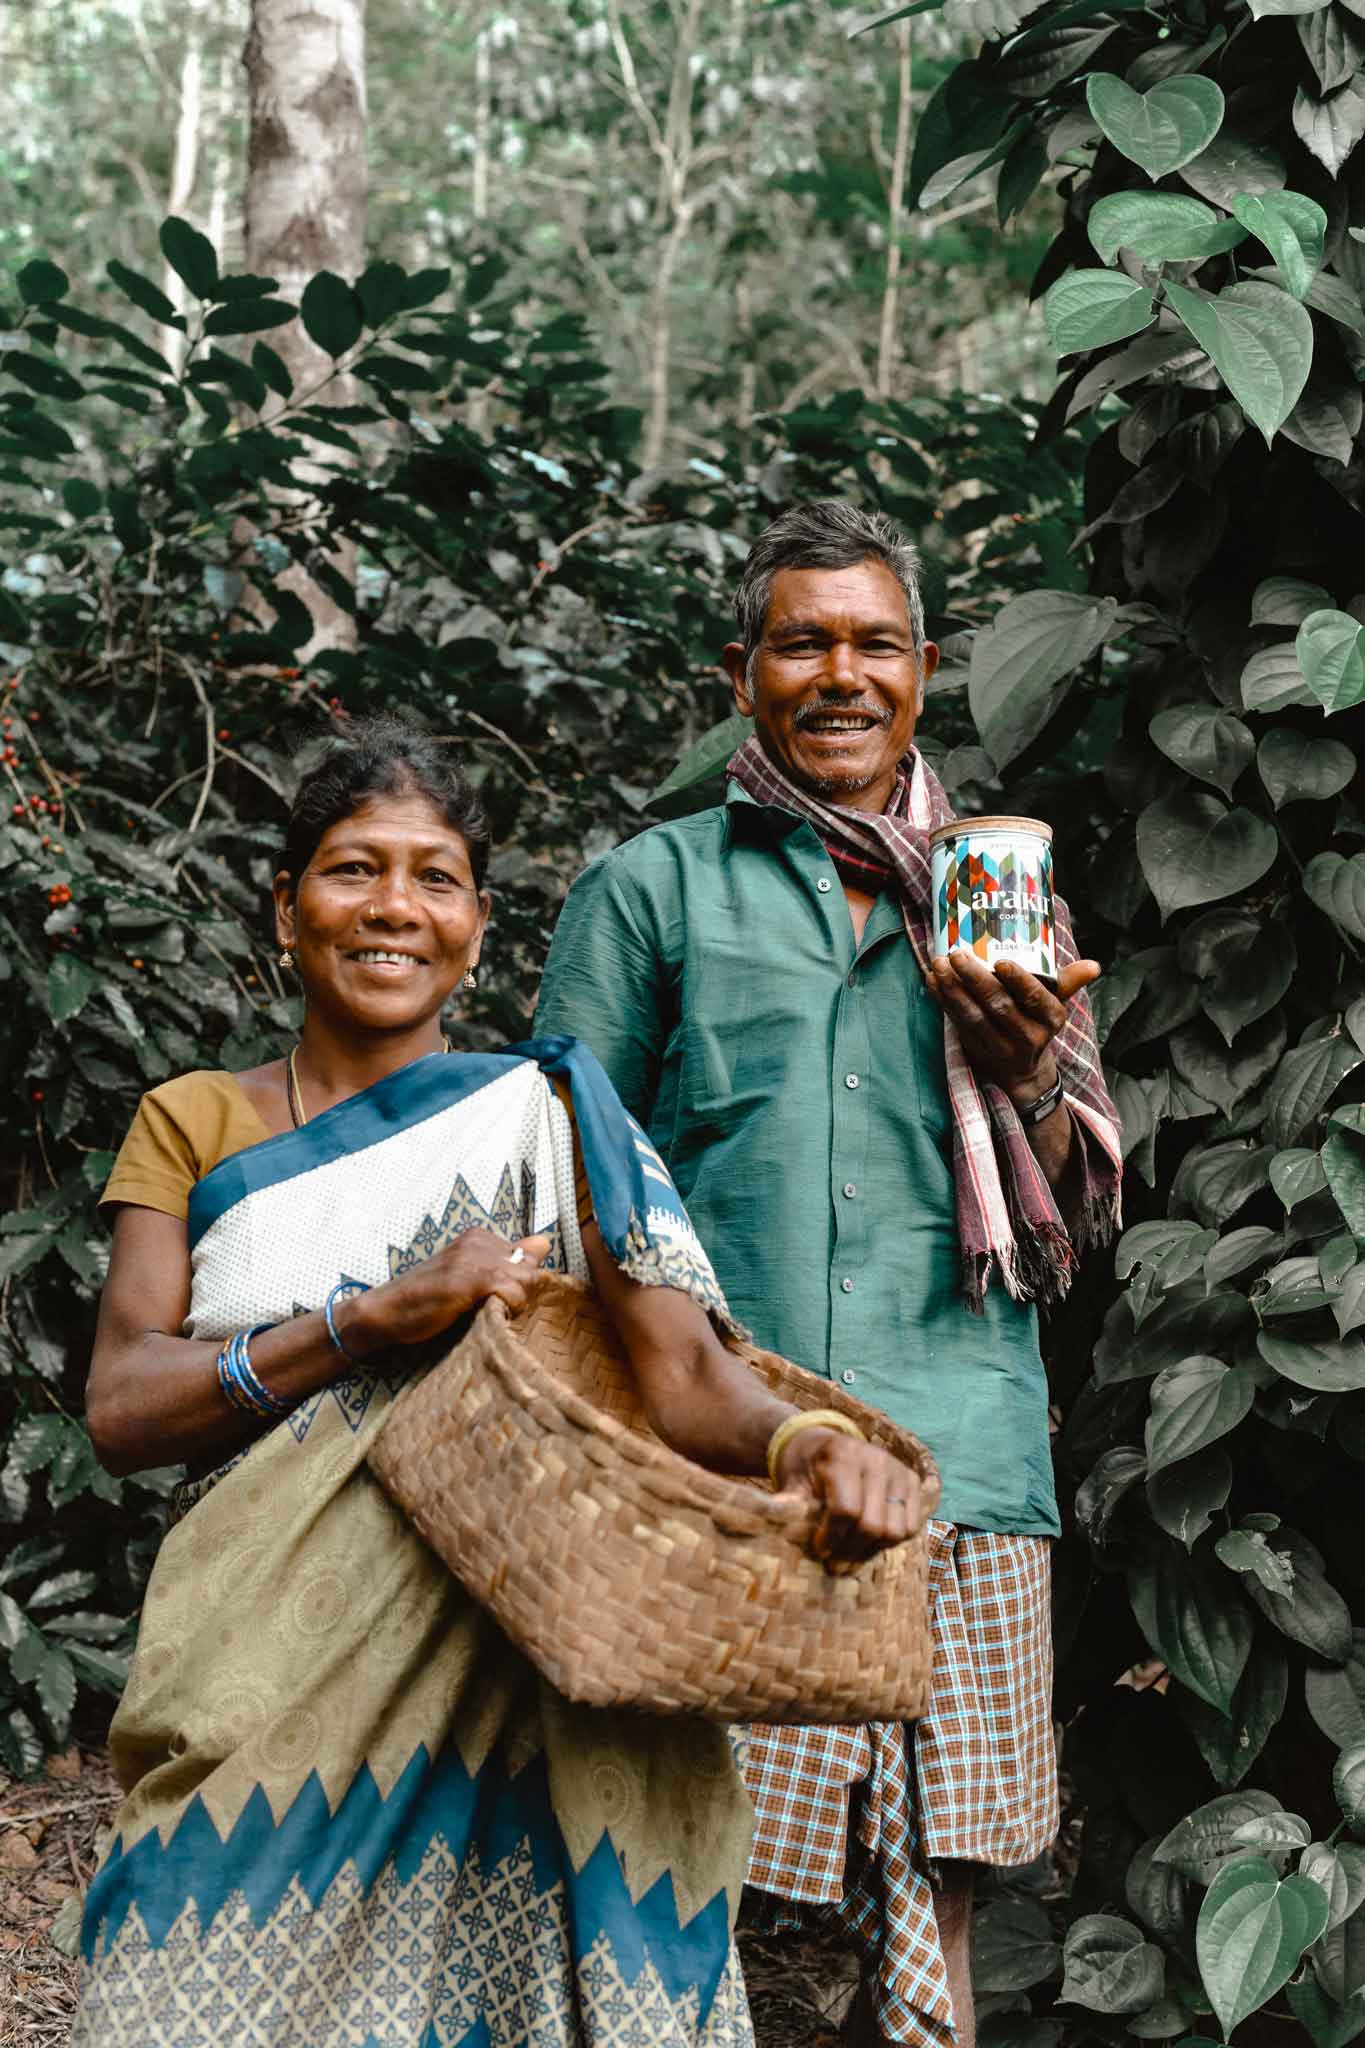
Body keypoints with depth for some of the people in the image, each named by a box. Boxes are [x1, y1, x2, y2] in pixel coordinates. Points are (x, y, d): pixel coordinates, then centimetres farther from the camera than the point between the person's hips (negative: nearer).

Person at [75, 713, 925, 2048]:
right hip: (252, 1680, 2)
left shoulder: (542, 1113, 3)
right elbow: (121, 1410, -4)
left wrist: (802, 1447, -33)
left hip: (493, 1675, -1)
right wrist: (380, 1314, -16)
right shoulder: (195, 1125, 9)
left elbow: (684, 1371, -10)